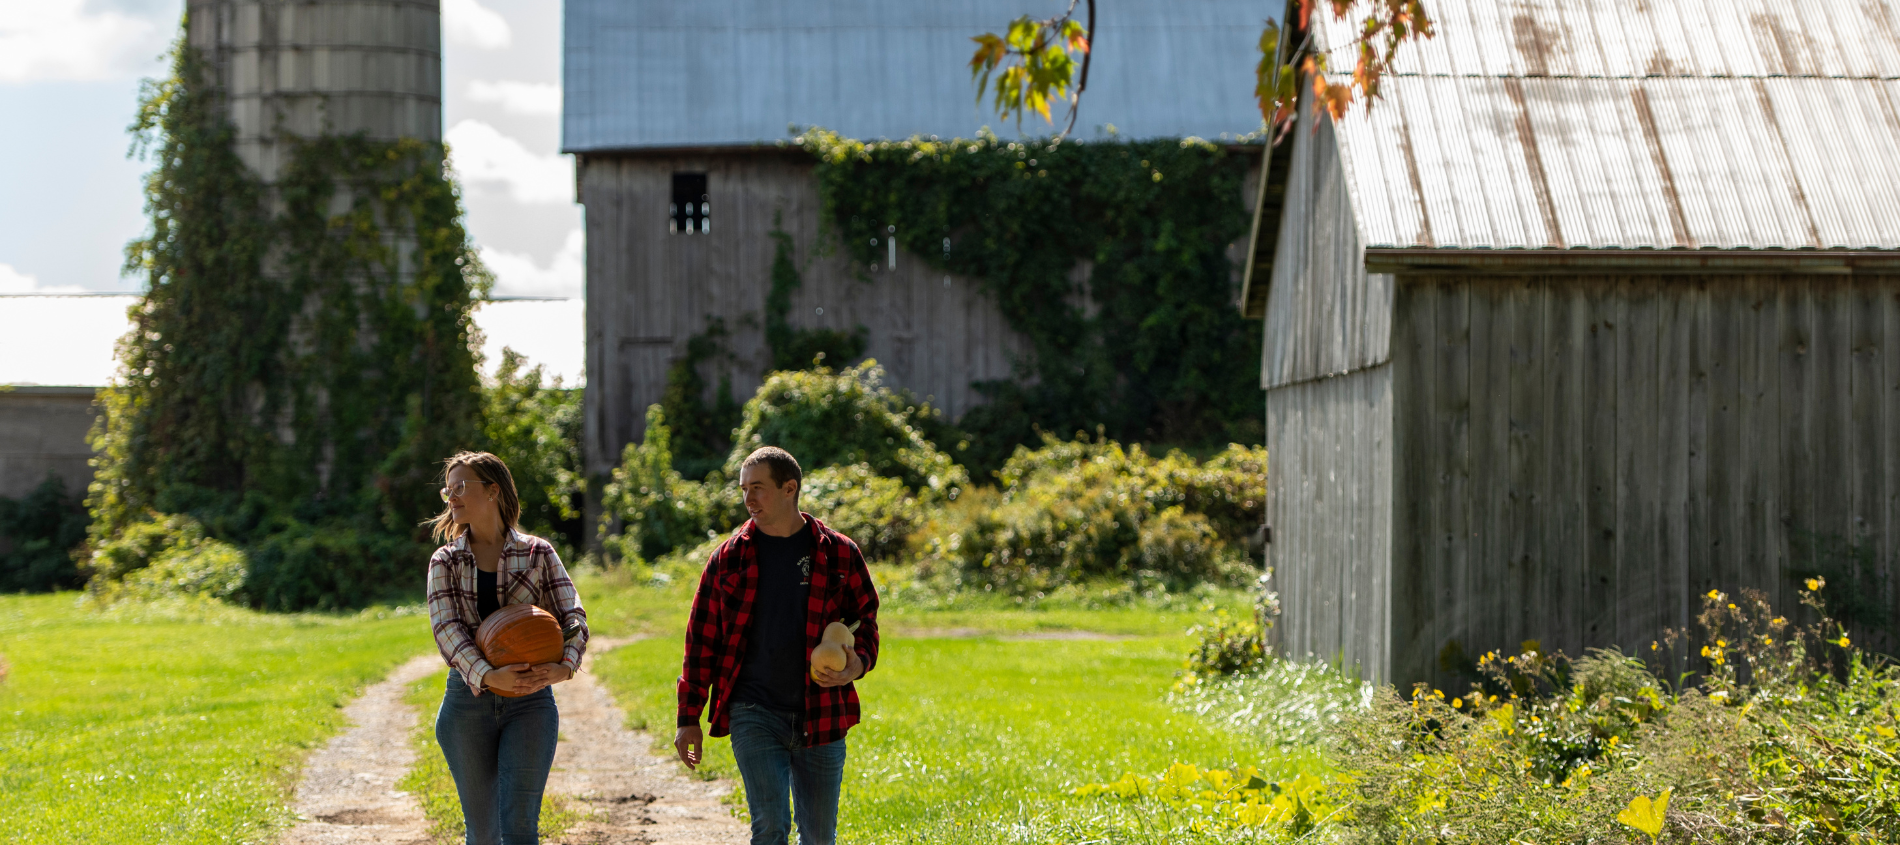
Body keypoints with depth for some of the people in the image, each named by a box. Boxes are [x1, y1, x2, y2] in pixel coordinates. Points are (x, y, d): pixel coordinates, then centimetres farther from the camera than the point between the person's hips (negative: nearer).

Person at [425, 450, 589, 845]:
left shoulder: (537, 554, 6)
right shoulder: (446, 561, 8)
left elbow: (573, 617, -2)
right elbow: (446, 627, -7)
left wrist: (564, 667, -24)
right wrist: (488, 675, -25)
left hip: (530, 701, -2)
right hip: (468, 699, 2)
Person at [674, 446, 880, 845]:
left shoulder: (838, 554, 4)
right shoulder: (730, 557, 5)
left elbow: (865, 619, 12)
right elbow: (702, 638, 8)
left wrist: (857, 664, -12)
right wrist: (689, 718, 6)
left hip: (820, 718, 1)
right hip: (754, 714, -1)